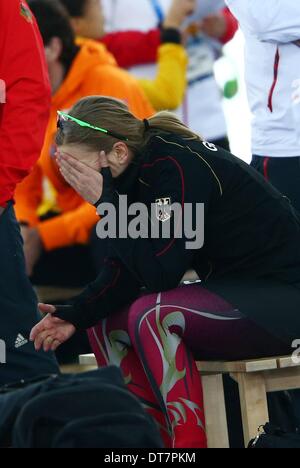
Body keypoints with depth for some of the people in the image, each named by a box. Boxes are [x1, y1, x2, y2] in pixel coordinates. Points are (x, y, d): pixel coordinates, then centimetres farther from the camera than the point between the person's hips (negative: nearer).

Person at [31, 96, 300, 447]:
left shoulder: (179, 167, -23)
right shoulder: (137, 175, 2)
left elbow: (159, 273, -28)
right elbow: (124, 272, 4)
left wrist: (105, 199, -25)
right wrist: (74, 316, -10)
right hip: (229, 292, 10)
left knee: (152, 314, -28)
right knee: (103, 319, 4)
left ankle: (189, 441, -22)